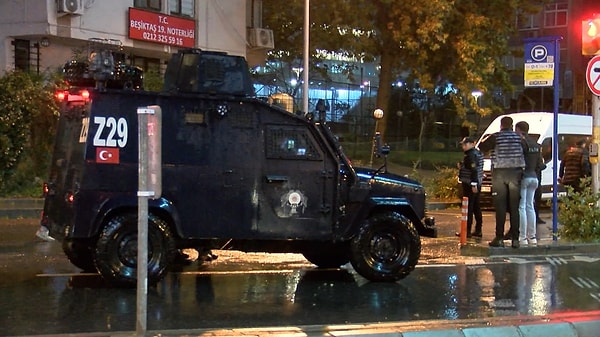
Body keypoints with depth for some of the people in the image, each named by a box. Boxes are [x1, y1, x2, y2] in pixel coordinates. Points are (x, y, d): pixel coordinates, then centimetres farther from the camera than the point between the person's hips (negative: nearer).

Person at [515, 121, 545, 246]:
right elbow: (540, 164, 14)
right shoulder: (536, 144, 12)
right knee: (530, 206, 13)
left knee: (521, 207, -5)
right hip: (534, 177, 8)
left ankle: (522, 237, -7)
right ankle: (532, 236, 14)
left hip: (523, 177, -8)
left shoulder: (521, 142, -13)